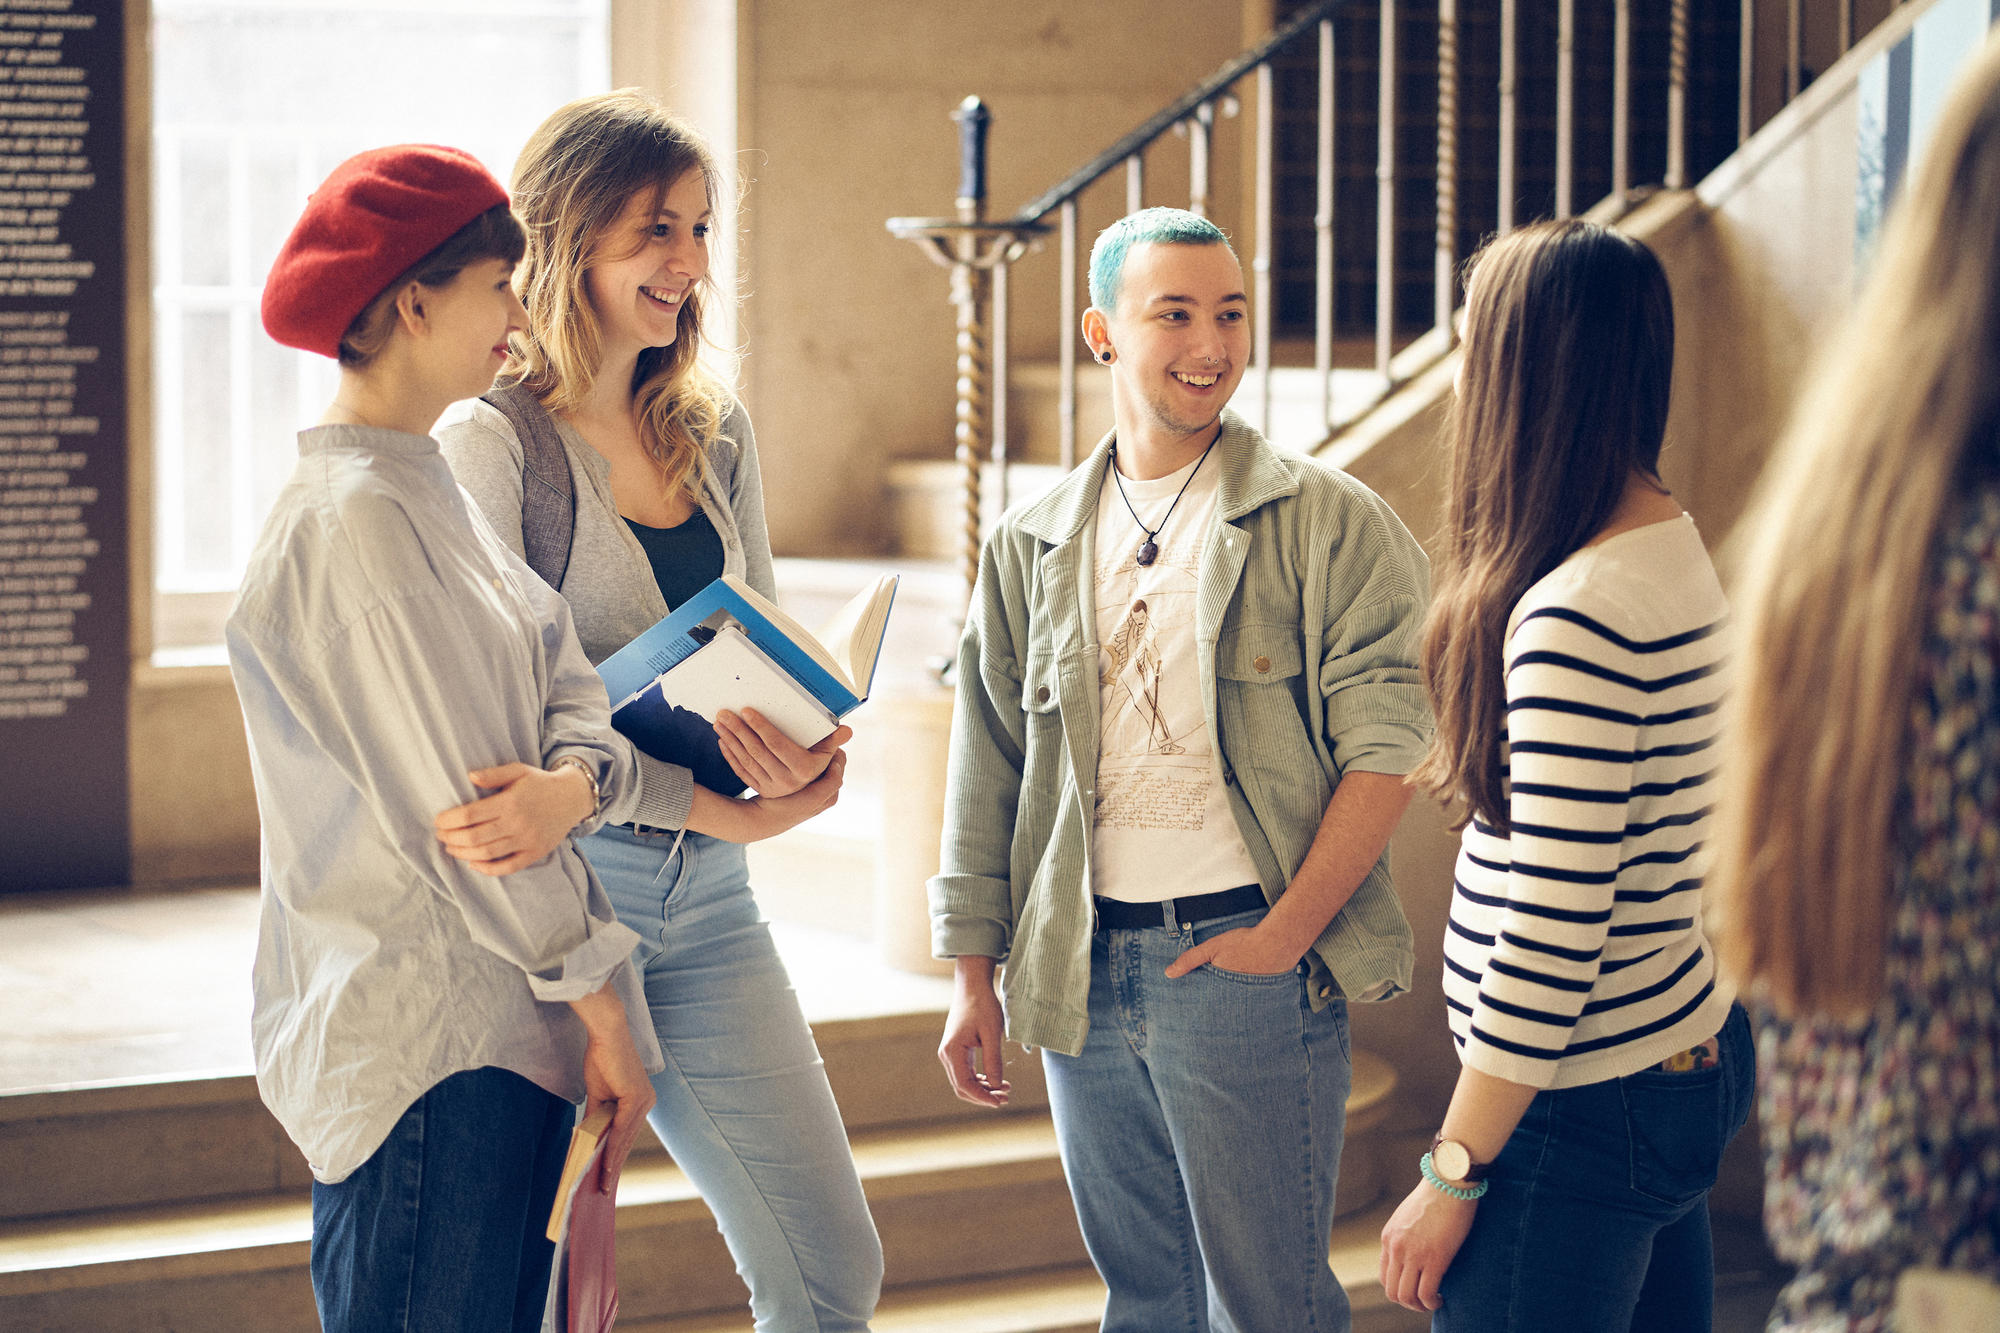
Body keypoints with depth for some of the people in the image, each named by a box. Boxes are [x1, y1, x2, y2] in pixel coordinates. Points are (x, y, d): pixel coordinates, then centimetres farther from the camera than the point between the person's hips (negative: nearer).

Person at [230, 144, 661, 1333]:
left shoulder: (429, 495, 16)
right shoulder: (351, 521, -15)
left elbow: (565, 680, 9)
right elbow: (447, 803, -18)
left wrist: (581, 780, -16)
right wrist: (603, 1008, -12)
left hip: (505, 1031, 10)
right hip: (420, 1049, -10)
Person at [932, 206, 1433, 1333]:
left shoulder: (1329, 523, -2)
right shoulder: (1032, 549, 11)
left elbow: (1387, 747, -8)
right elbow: (989, 774, 15)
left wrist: (1285, 934, -13)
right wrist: (974, 974, 11)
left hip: (1248, 958, -4)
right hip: (1083, 974, 4)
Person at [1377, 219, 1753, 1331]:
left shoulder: (1575, 615, -22)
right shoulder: (1681, 552, 7)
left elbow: (1552, 933, -23)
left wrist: (1452, 1174, -17)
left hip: (1586, 1109, -10)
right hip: (1692, 1056, 10)